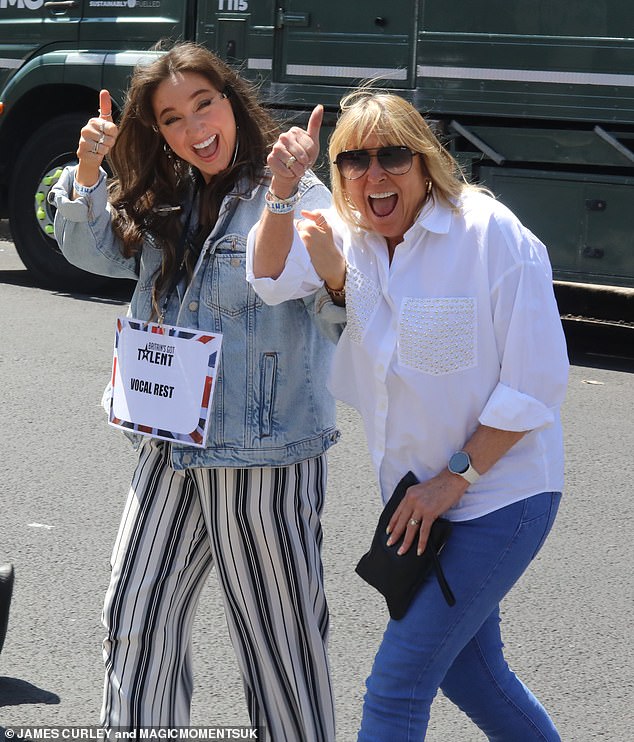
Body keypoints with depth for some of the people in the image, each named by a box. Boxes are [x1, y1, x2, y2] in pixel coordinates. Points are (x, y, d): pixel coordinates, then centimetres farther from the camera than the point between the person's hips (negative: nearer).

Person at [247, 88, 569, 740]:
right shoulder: (346, 233, 2)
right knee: (468, 669, 21)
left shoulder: (495, 236, -17)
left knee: (396, 687, -10)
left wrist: (457, 476, -17)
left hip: (500, 495, -7)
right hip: (418, 494, 7)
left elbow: (536, 384, -16)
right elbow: (270, 277, -17)